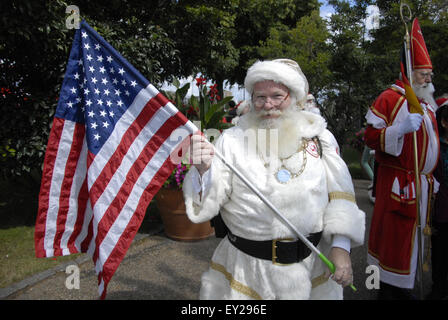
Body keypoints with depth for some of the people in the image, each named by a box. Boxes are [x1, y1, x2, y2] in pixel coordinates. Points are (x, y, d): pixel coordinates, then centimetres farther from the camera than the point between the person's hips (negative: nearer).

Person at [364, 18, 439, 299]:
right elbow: (371, 137, -16)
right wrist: (400, 128, -30)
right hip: (397, 183, -8)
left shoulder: (427, 106, 18)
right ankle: (389, 289, 13)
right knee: (394, 236, -3)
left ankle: (404, 287, 32)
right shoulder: (390, 98, -8)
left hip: (422, 183, 9)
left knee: (412, 235, 16)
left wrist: (430, 177, 22)